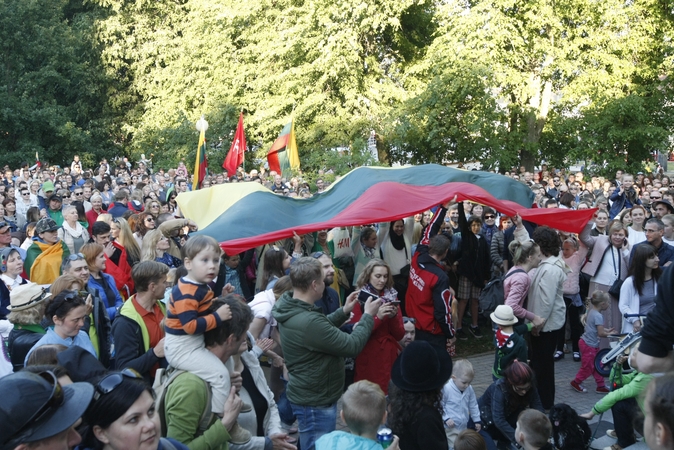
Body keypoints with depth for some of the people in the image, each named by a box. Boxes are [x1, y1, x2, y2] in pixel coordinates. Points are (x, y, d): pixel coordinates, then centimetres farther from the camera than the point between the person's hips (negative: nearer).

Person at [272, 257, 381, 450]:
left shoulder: (291, 310, -2)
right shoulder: (308, 321, -34)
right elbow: (352, 346, -26)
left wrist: (344, 311, 11)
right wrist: (368, 316, -12)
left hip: (310, 395, 10)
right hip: (316, 403, -10)